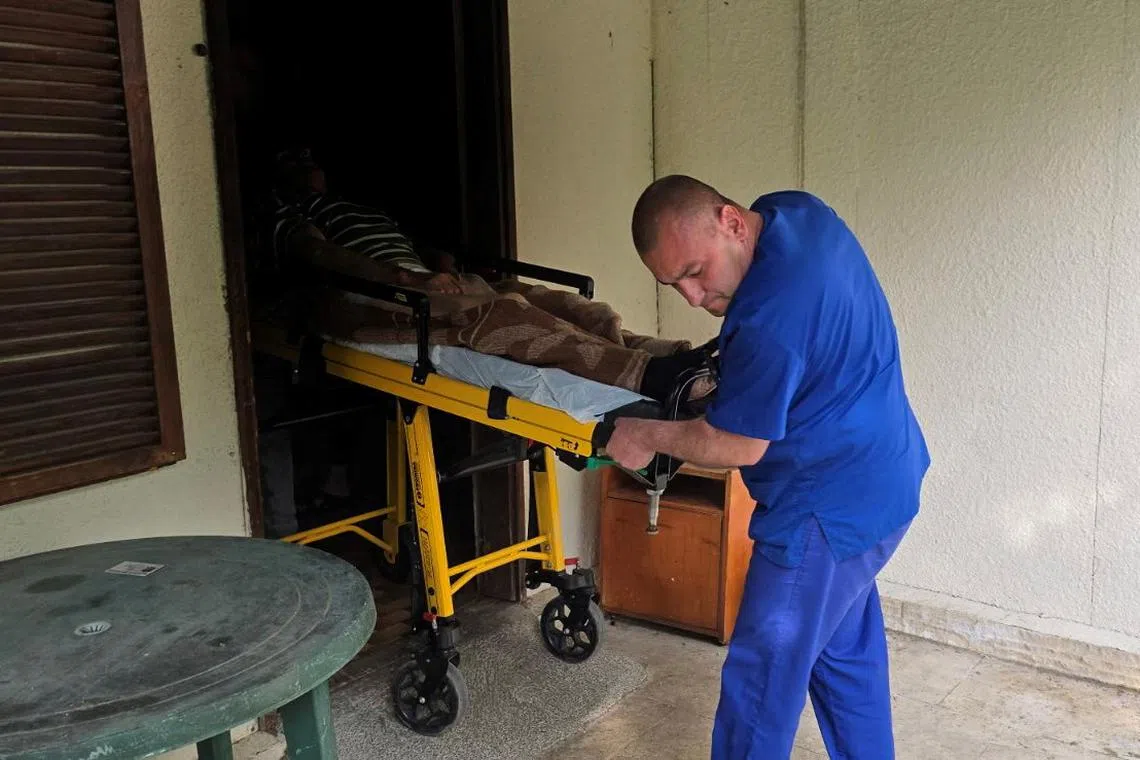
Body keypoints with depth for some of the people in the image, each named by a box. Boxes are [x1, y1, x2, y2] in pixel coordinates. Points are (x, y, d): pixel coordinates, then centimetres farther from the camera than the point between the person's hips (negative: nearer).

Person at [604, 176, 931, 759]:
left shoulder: (769, 318, -33)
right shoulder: (798, 208, -3)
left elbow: (737, 445, -21)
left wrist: (648, 437, -7)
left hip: (829, 511, -10)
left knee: (761, 680, 3)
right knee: (847, 652, 24)